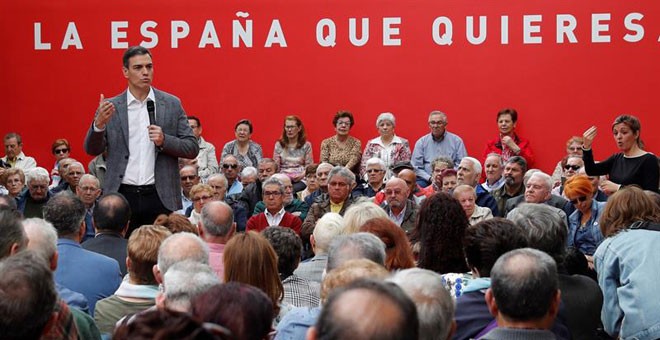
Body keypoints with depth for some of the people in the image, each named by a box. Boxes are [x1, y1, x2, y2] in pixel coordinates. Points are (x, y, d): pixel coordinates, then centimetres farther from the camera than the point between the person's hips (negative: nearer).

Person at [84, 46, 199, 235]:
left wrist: (164, 140, -12)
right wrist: (99, 123, -16)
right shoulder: (111, 107, 6)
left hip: (160, 197, 0)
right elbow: (92, 150, 3)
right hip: (122, 197, 0)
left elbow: (192, 148, 6)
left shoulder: (171, 104, 6)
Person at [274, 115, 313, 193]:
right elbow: (275, 166, 12)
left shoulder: (306, 145, 9)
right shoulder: (279, 145, 13)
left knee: (295, 189, -35)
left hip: (300, 179, 0)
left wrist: (302, 175, -13)